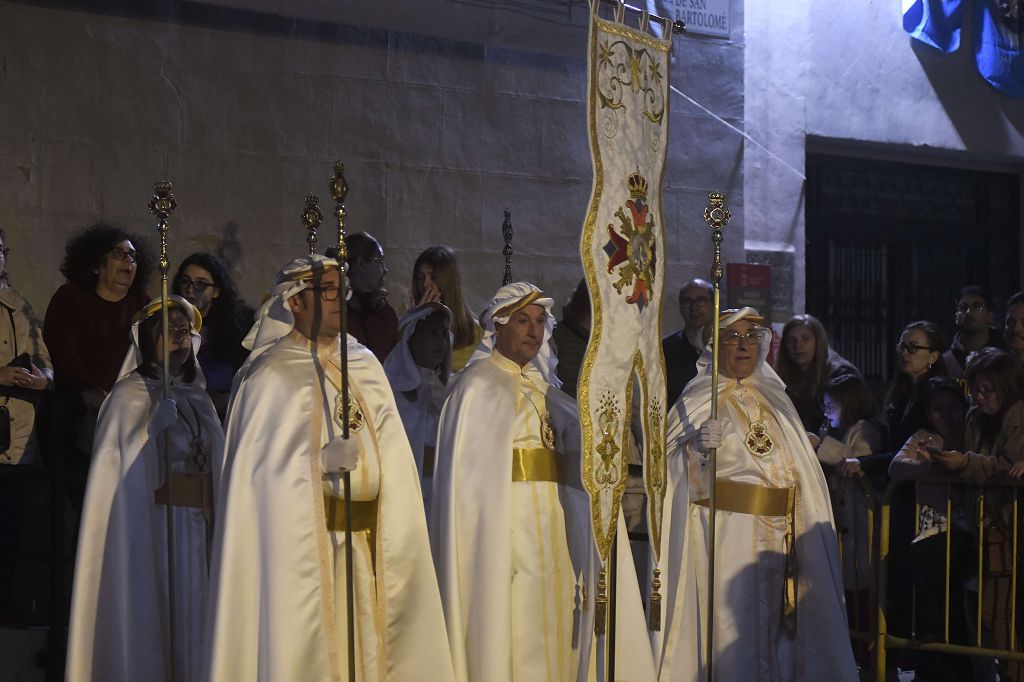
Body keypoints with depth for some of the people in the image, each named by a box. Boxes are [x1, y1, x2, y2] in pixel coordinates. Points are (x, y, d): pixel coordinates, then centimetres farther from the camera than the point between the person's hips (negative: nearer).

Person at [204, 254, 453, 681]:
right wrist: (322, 460, -18)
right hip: (299, 545, -5)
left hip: (362, 546, 5)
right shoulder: (272, 374, -4)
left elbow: (392, 459, 12)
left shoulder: (365, 368, 14)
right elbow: (263, 463, -8)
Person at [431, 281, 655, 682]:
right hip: (507, 530, -6)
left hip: (553, 532, 7)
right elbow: (465, 470, -9)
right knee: (513, 630, -8)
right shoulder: (478, 386, -2)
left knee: (553, 634, 6)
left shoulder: (545, 389, 18)